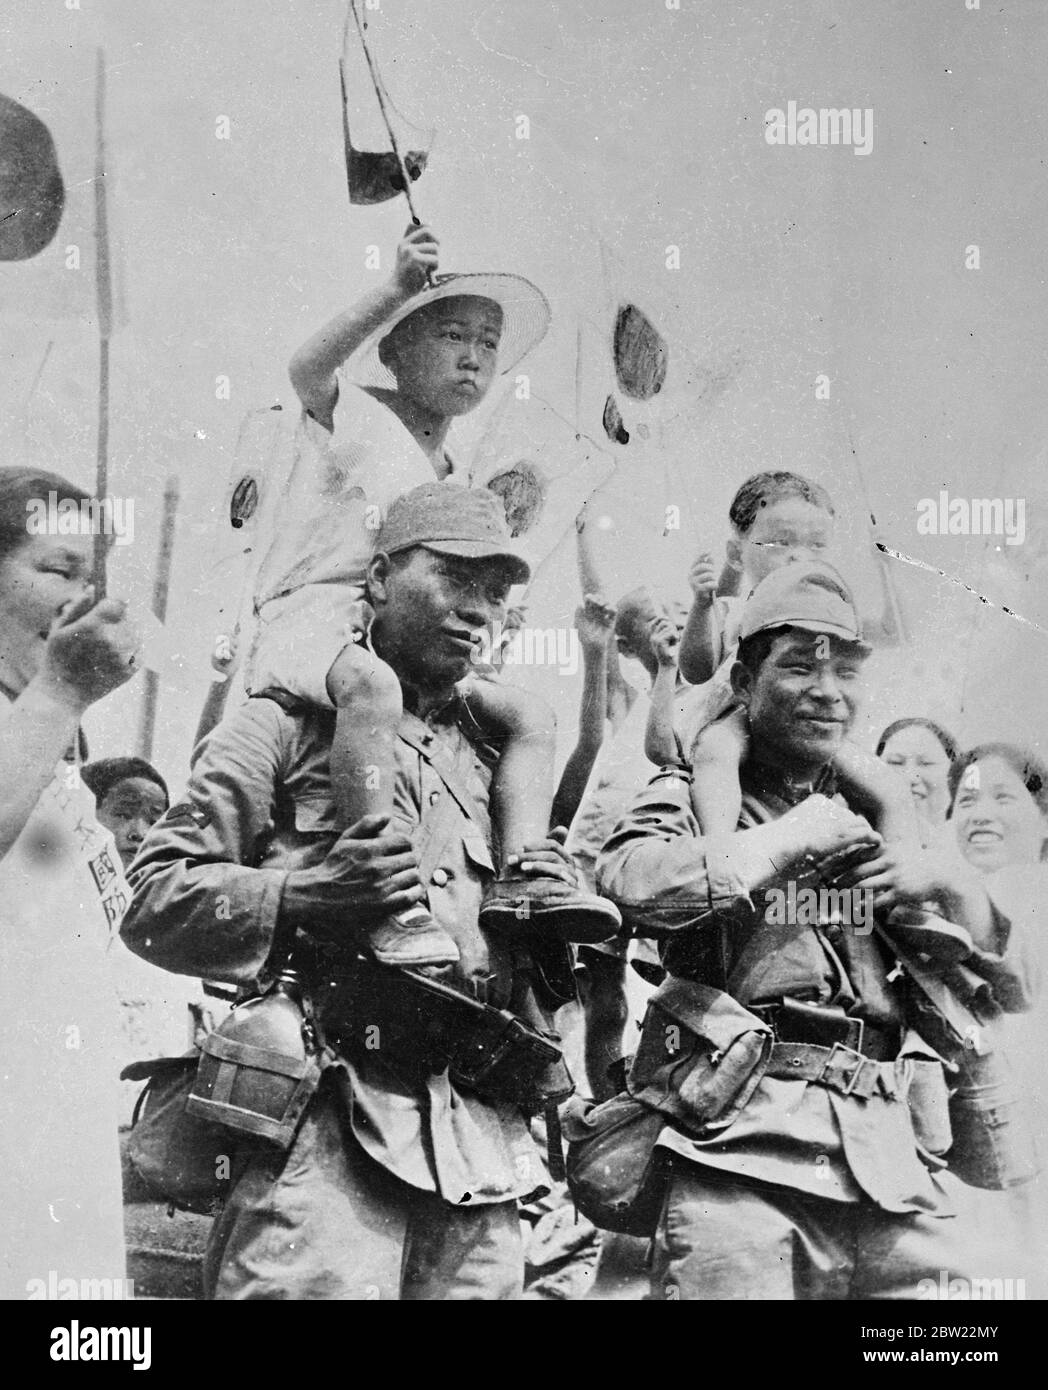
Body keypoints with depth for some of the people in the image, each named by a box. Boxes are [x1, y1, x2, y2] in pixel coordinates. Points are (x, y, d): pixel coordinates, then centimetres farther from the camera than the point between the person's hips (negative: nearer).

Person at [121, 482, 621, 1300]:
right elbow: (151, 898, -2)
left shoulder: (495, 752, 21)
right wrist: (302, 894, -17)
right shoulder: (290, 723, 4)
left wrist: (556, 920, 6)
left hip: (481, 1143, 5)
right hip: (328, 1122, -5)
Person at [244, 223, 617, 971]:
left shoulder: (459, 482, 23)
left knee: (529, 714, -6)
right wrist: (397, 289, -25)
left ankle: (522, 874, -16)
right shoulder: (355, 413, 5)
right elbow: (306, 368, -19)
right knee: (371, 684, -39)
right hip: (310, 620, -7)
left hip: (402, 640, 7)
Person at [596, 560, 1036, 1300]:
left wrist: (946, 886, 1)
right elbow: (627, 879, -17)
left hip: (897, 1165, 4)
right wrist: (786, 841, -8)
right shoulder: (695, 796, 7)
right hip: (743, 1153, -4)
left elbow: (1015, 988, 20)